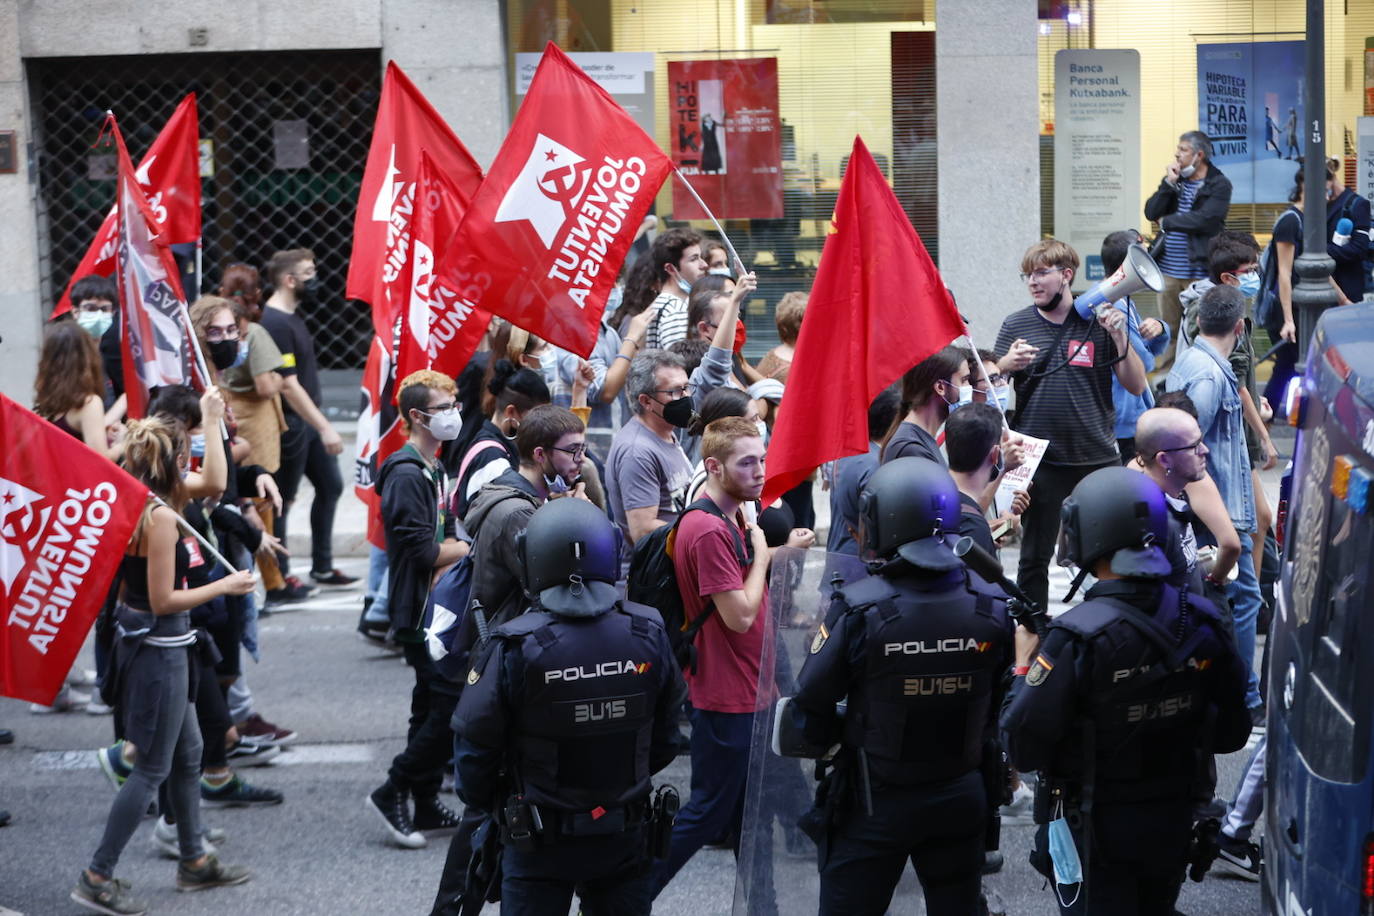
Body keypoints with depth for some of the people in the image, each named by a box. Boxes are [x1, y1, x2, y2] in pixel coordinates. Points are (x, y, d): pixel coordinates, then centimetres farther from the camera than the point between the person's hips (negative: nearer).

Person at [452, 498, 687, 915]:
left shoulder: (514, 649, -20)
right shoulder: (648, 636, -9)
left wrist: (487, 803, 10)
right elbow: (665, 741, 3)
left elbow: (475, 750, -11)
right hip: (625, 837, 3)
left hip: (539, 847, -3)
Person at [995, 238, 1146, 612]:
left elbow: (1136, 386, 2)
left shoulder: (1098, 322, 2)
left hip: (1098, 458, 0)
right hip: (1040, 463, 0)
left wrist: (1119, 337, -13)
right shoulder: (1016, 325, 5)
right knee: (1034, 557, 5)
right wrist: (1008, 364, -15)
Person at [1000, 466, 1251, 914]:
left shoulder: (1077, 638, -26)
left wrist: (1023, 668, -6)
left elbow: (1023, 750, -20)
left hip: (1096, 831, -5)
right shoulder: (1202, 623, -9)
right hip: (1173, 826, 5)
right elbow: (1229, 734, 3)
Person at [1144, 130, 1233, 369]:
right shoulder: (1177, 181, 13)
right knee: (1169, 330, 11)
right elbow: (1151, 212, 4)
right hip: (1169, 271, 6)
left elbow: (1204, 220, -18)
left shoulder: (1219, 185, -5)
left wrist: (1166, 222, -6)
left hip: (1200, 271, -6)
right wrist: (1169, 183, -7)